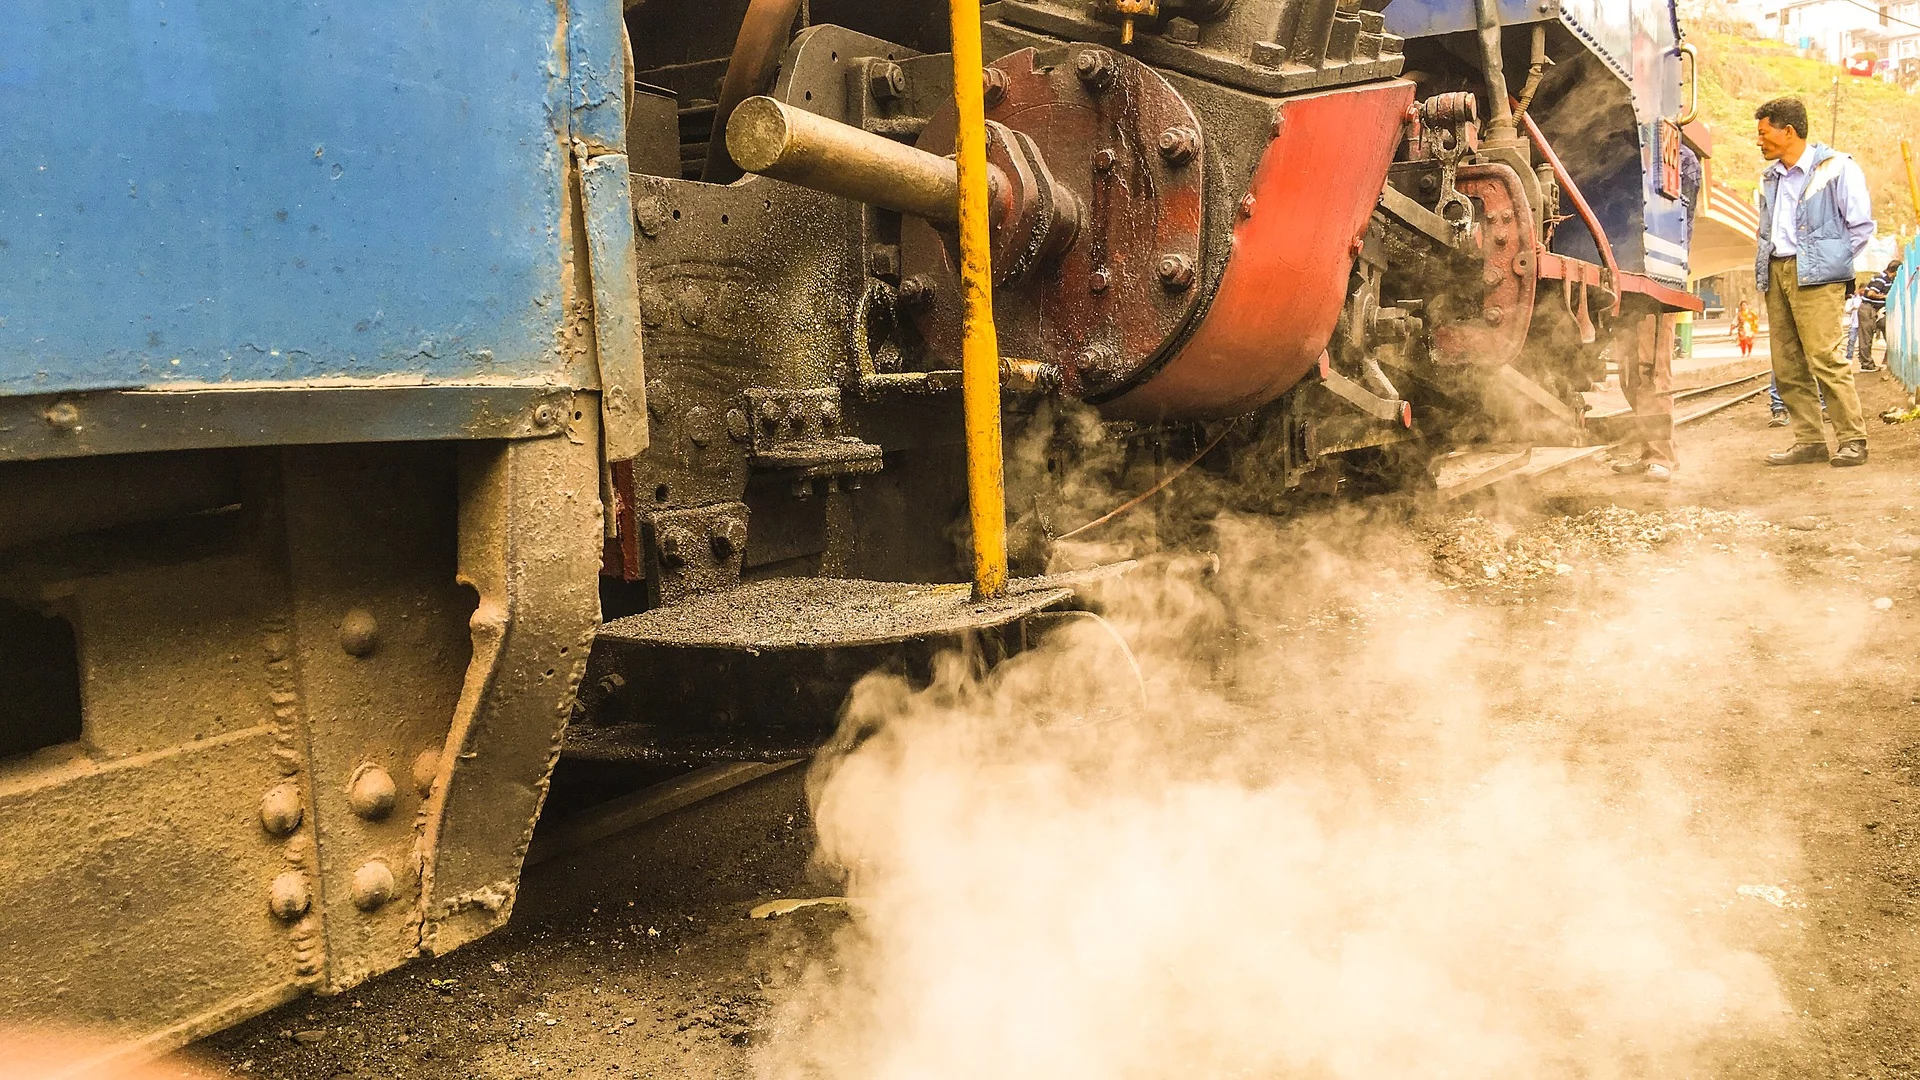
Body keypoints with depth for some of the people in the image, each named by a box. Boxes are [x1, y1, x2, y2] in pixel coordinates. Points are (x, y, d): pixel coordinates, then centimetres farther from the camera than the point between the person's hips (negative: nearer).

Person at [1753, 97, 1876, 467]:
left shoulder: (1836, 168, -4)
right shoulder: (1770, 178, 18)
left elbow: (1862, 226, -4)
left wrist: (1830, 263, -5)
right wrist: (1764, 265, 14)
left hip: (1816, 278, -7)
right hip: (1777, 274, 7)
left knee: (1824, 357, -13)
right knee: (1786, 364, 4)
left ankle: (1852, 439, -6)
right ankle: (1809, 441, 9)